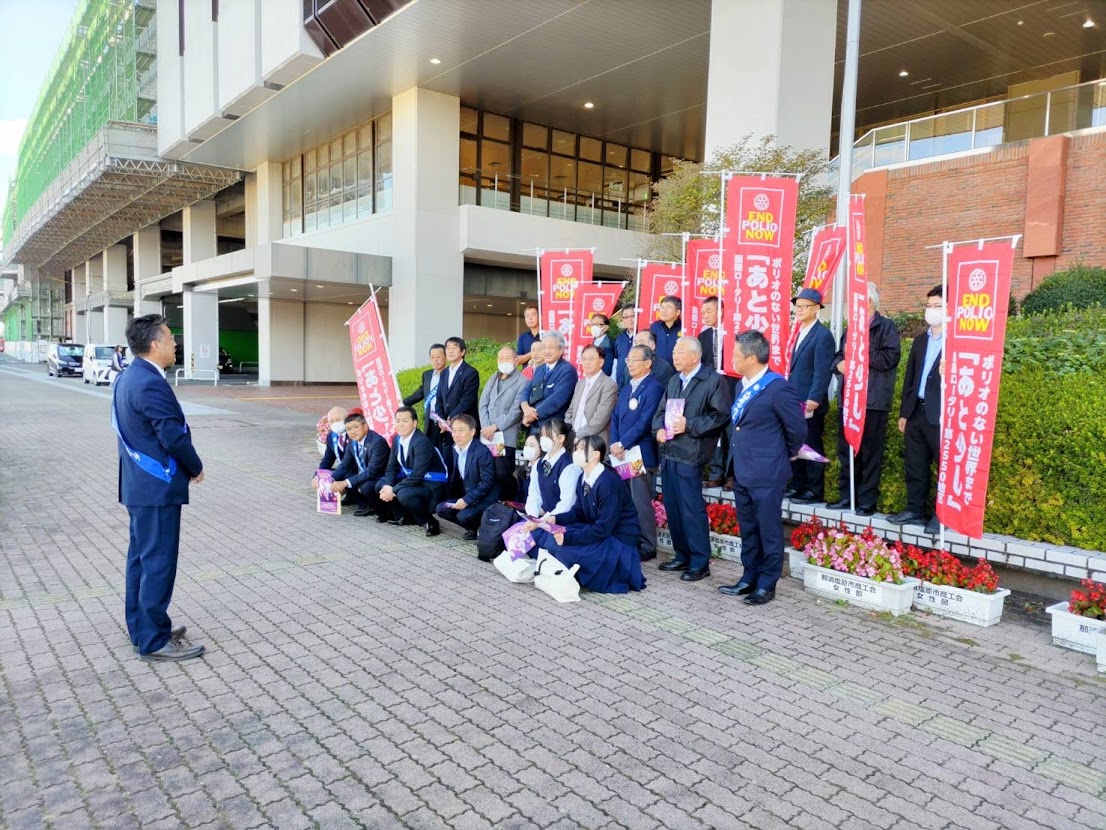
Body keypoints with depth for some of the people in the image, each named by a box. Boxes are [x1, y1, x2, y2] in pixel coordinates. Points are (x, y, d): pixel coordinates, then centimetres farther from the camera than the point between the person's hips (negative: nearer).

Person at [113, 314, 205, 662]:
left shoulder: (128, 378, 10)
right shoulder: (151, 384, -22)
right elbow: (174, 437, -23)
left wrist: (186, 467, 12)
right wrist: (196, 469, -5)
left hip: (138, 484, 10)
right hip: (157, 488, -10)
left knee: (141, 558, 18)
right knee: (158, 562, -1)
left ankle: (141, 628, 30)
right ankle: (154, 640, 8)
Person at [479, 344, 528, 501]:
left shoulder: (522, 381, -3)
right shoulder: (492, 379, 19)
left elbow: (516, 411, -9)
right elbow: (483, 404, 13)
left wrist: (495, 427, -10)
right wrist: (486, 428, -2)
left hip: (505, 437, -5)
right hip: (487, 436, 6)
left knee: (502, 474, -11)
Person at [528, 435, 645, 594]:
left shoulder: (609, 482, -24)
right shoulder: (583, 478, 2)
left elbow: (604, 528, -25)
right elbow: (578, 513, 9)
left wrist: (569, 538, -30)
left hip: (618, 540, -8)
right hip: (596, 530, 8)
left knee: (565, 549, -26)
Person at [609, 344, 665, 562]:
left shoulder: (654, 388, -8)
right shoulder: (626, 389, 19)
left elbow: (645, 422, -16)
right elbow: (615, 418, 14)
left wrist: (622, 444, -14)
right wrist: (614, 444, -1)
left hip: (641, 455, -8)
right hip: (621, 454, 8)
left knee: (640, 503, -4)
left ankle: (647, 547, 7)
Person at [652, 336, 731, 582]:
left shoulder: (713, 380, -6)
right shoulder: (674, 381, 20)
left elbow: (721, 415, -13)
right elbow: (661, 411, 21)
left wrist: (689, 425, -17)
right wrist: (659, 429, 1)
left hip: (690, 455, -8)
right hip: (668, 453, 8)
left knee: (692, 509, -6)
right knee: (673, 507, 12)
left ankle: (700, 562, 5)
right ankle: (682, 556, 24)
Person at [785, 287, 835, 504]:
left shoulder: (822, 335, -11)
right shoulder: (800, 333, 15)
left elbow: (822, 371, -17)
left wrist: (813, 399, -22)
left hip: (810, 403, -8)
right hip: (794, 401, 8)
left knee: (812, 446, 0)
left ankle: (814, 491, 8)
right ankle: (797, 485, 22)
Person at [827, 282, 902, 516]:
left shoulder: (885, 327, -4)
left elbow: (890, 357, -17)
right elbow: (839, 355, 23)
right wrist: (839, 363, -1)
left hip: (873, 401, -7)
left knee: (870, 452, -2)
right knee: (846, 450, 11)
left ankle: (867, 500, 6)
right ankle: (846, 496, 20)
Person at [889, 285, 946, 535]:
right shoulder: (920, 341, 16)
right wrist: (904, 412, 15)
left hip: (941, 414, -7)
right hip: (916, 411, 7)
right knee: (915, 466, 12)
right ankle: (916, 510, 23)